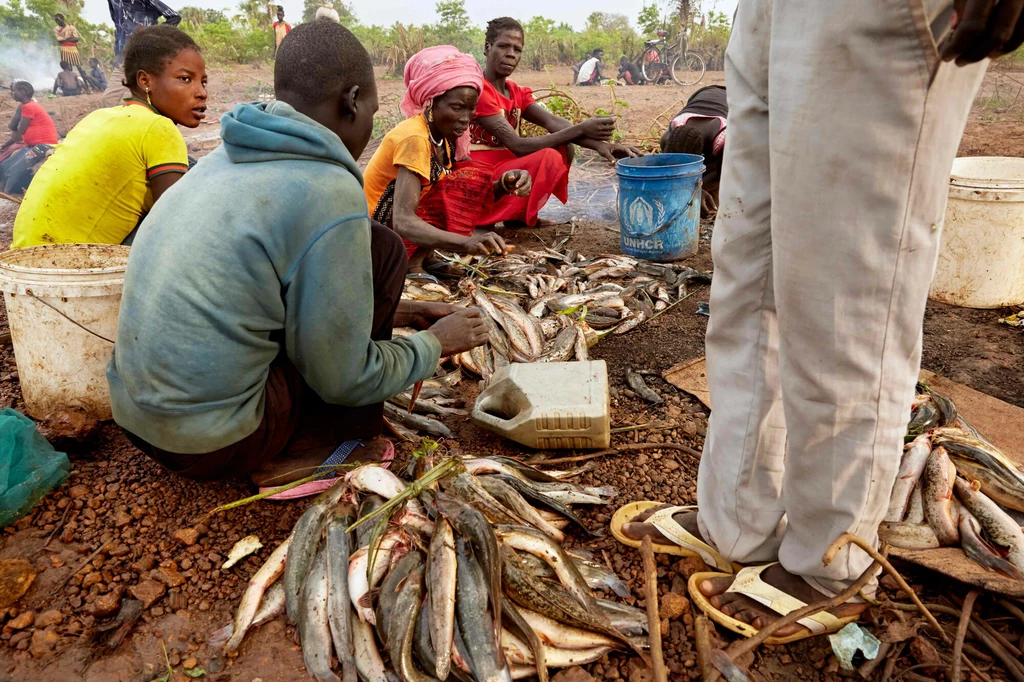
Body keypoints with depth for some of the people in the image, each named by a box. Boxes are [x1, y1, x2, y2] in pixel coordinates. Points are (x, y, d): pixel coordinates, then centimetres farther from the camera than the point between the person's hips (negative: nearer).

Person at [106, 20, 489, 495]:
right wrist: (436, 342, 4)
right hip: (215, 445, -8)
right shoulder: (330, 193, -19)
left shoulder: (227, 159, 7)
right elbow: (343, 380, -11)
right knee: (383, 253, -4)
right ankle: (306, 451, 2)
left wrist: (396, 311, 23)